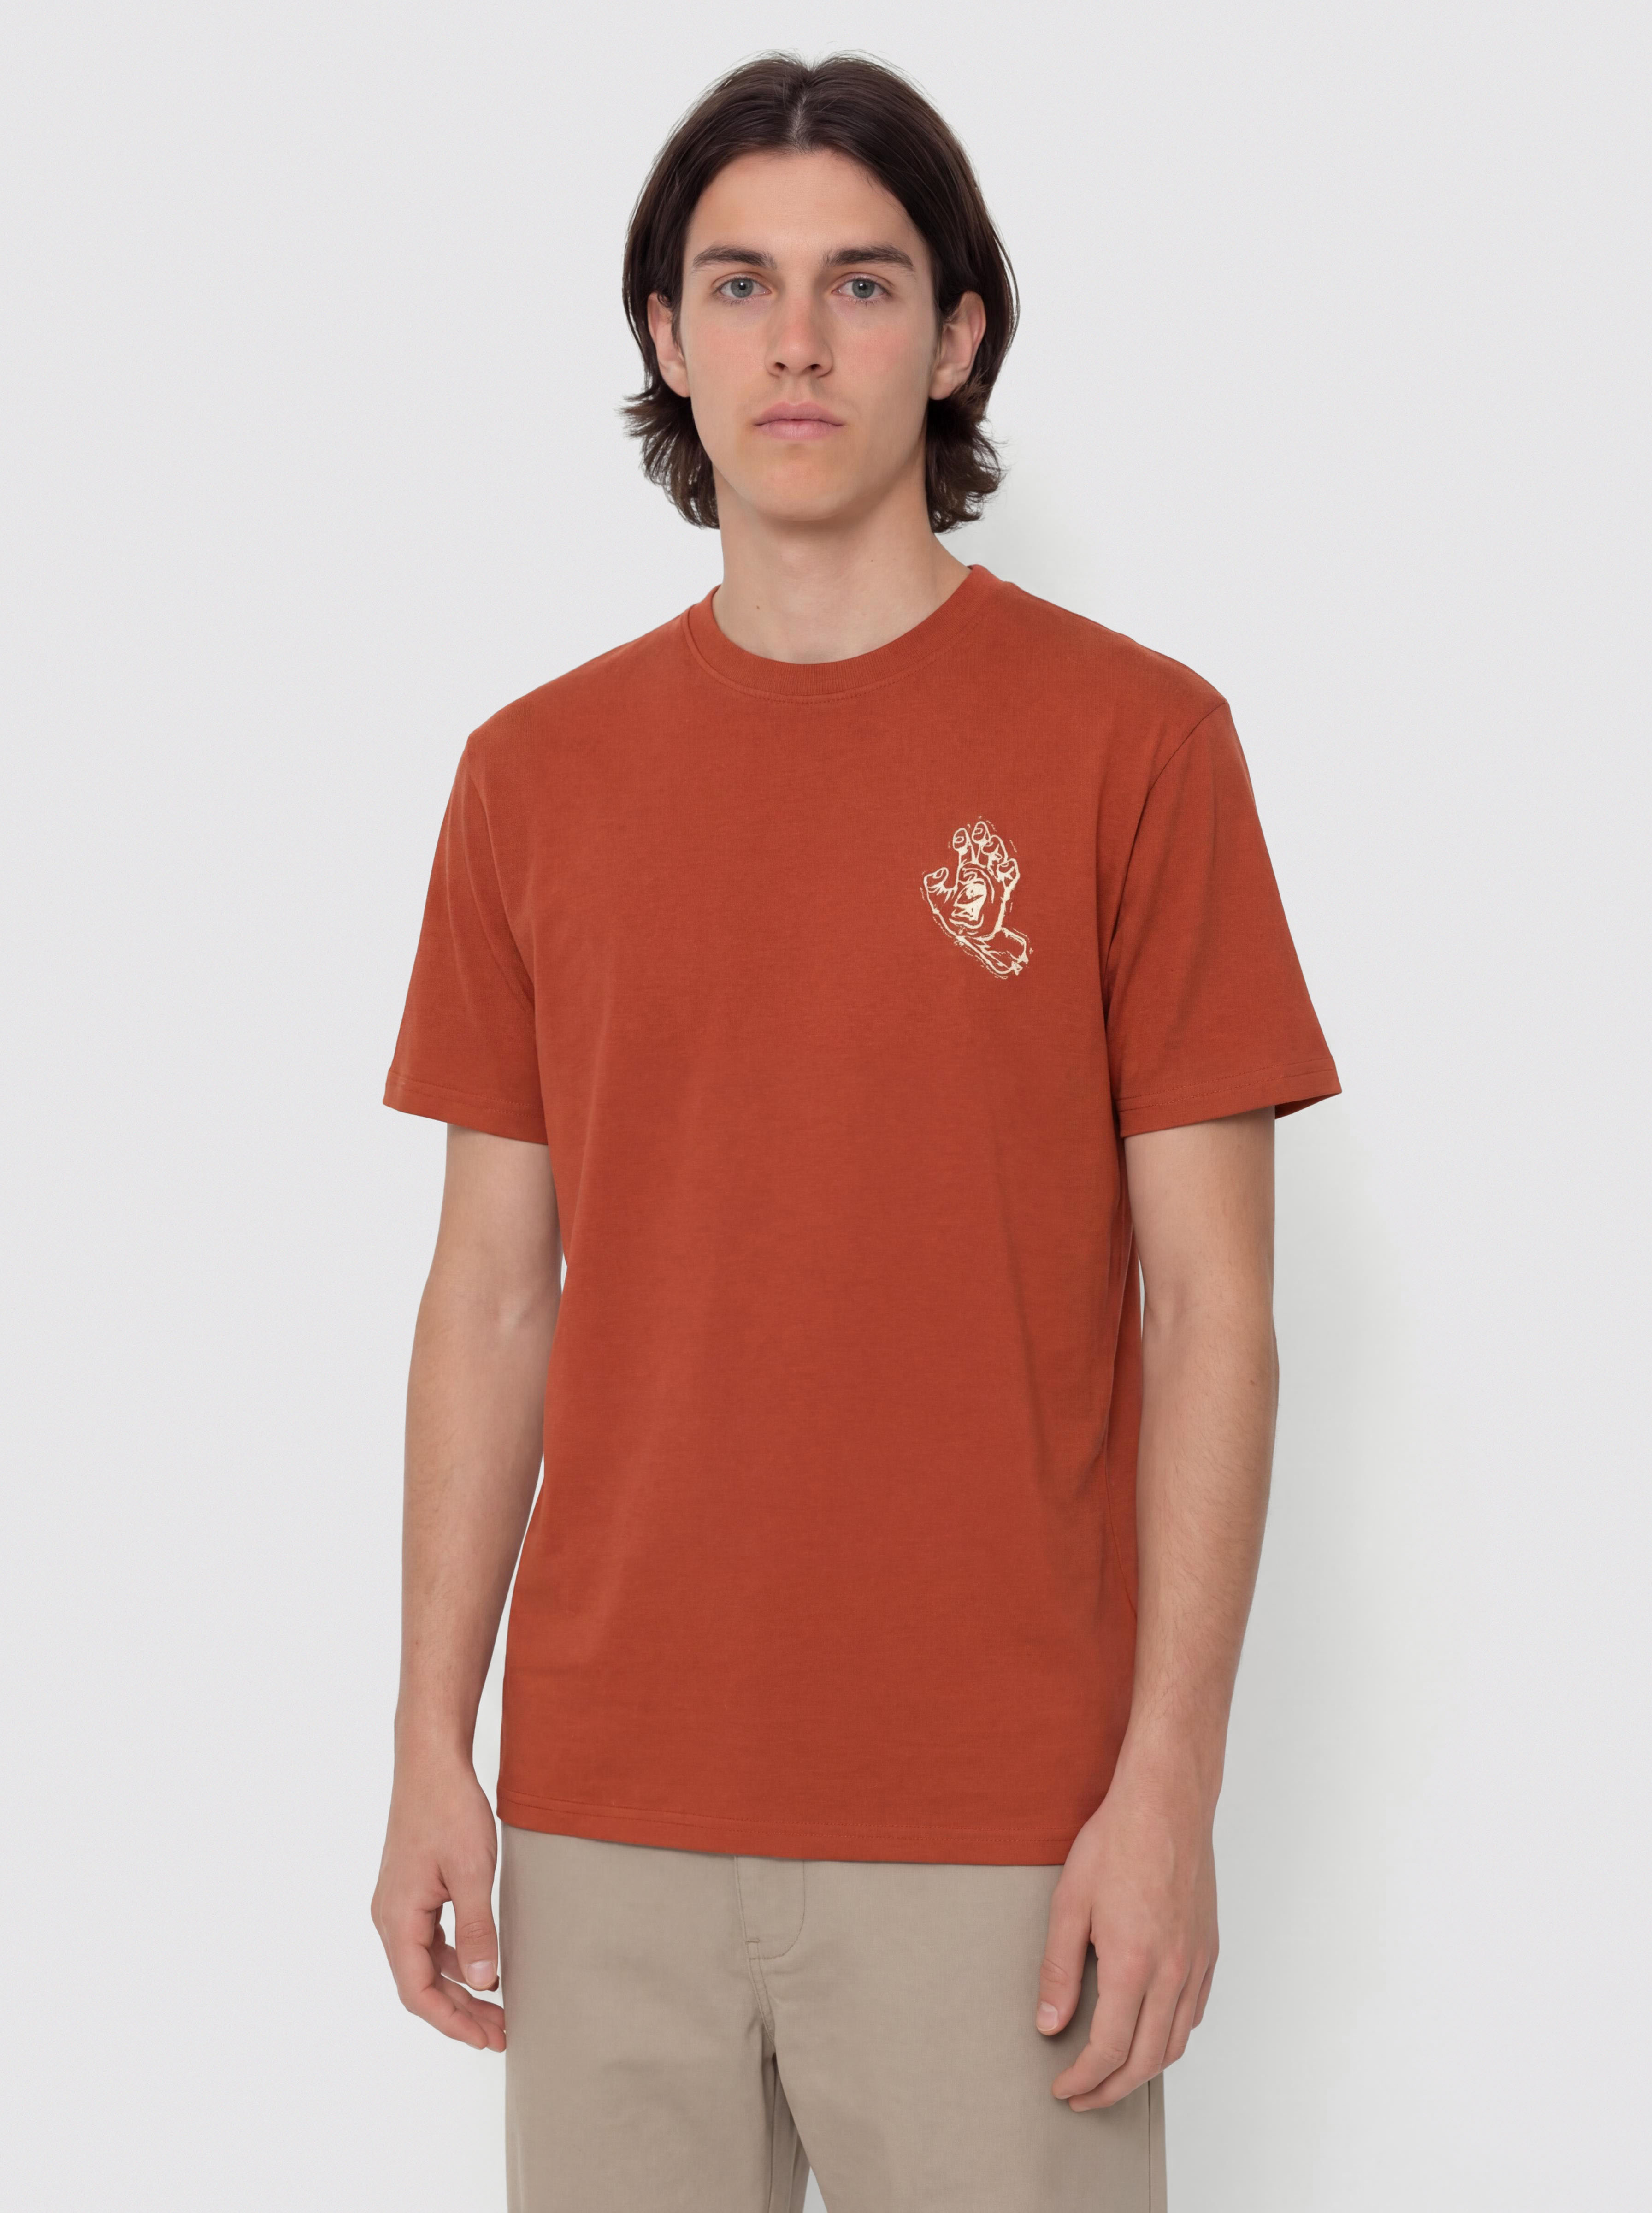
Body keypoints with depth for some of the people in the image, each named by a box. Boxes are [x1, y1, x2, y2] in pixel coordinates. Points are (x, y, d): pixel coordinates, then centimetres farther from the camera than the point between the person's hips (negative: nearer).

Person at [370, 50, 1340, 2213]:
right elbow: (493, 1289, 9)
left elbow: (1211, 1296, -4)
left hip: (1001, 1824, -3)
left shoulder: (1130, 741, -3)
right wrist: (433, 1749, 5)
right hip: (611, 1808, 3)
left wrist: (1171, 1784, -9)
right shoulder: (538, 773, 7)